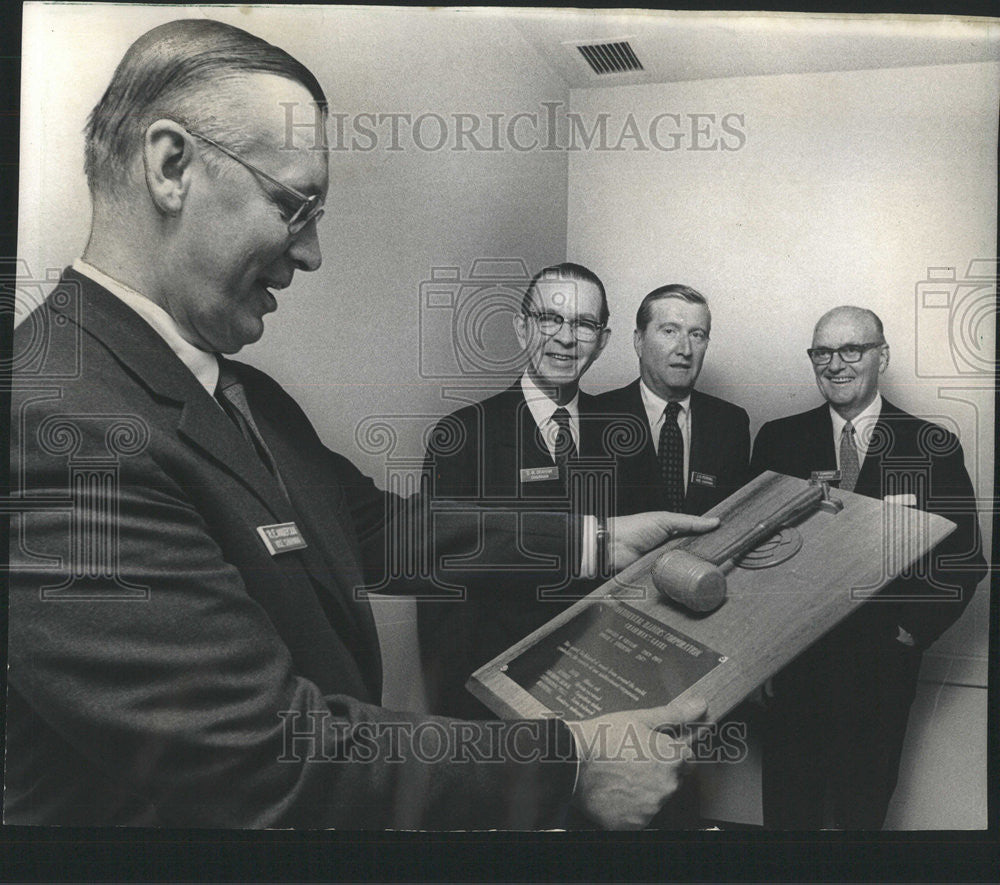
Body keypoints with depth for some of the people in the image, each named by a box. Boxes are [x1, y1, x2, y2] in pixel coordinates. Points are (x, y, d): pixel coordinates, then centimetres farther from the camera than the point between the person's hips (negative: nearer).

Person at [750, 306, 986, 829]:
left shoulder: (933, 447, 0)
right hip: (793, 662, 1)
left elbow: (964, 560, 2)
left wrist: (911, 630, -8)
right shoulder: (778, 439, 2)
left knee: (864, 810, 14)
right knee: (787, 808, 12)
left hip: (884, 665, 0)